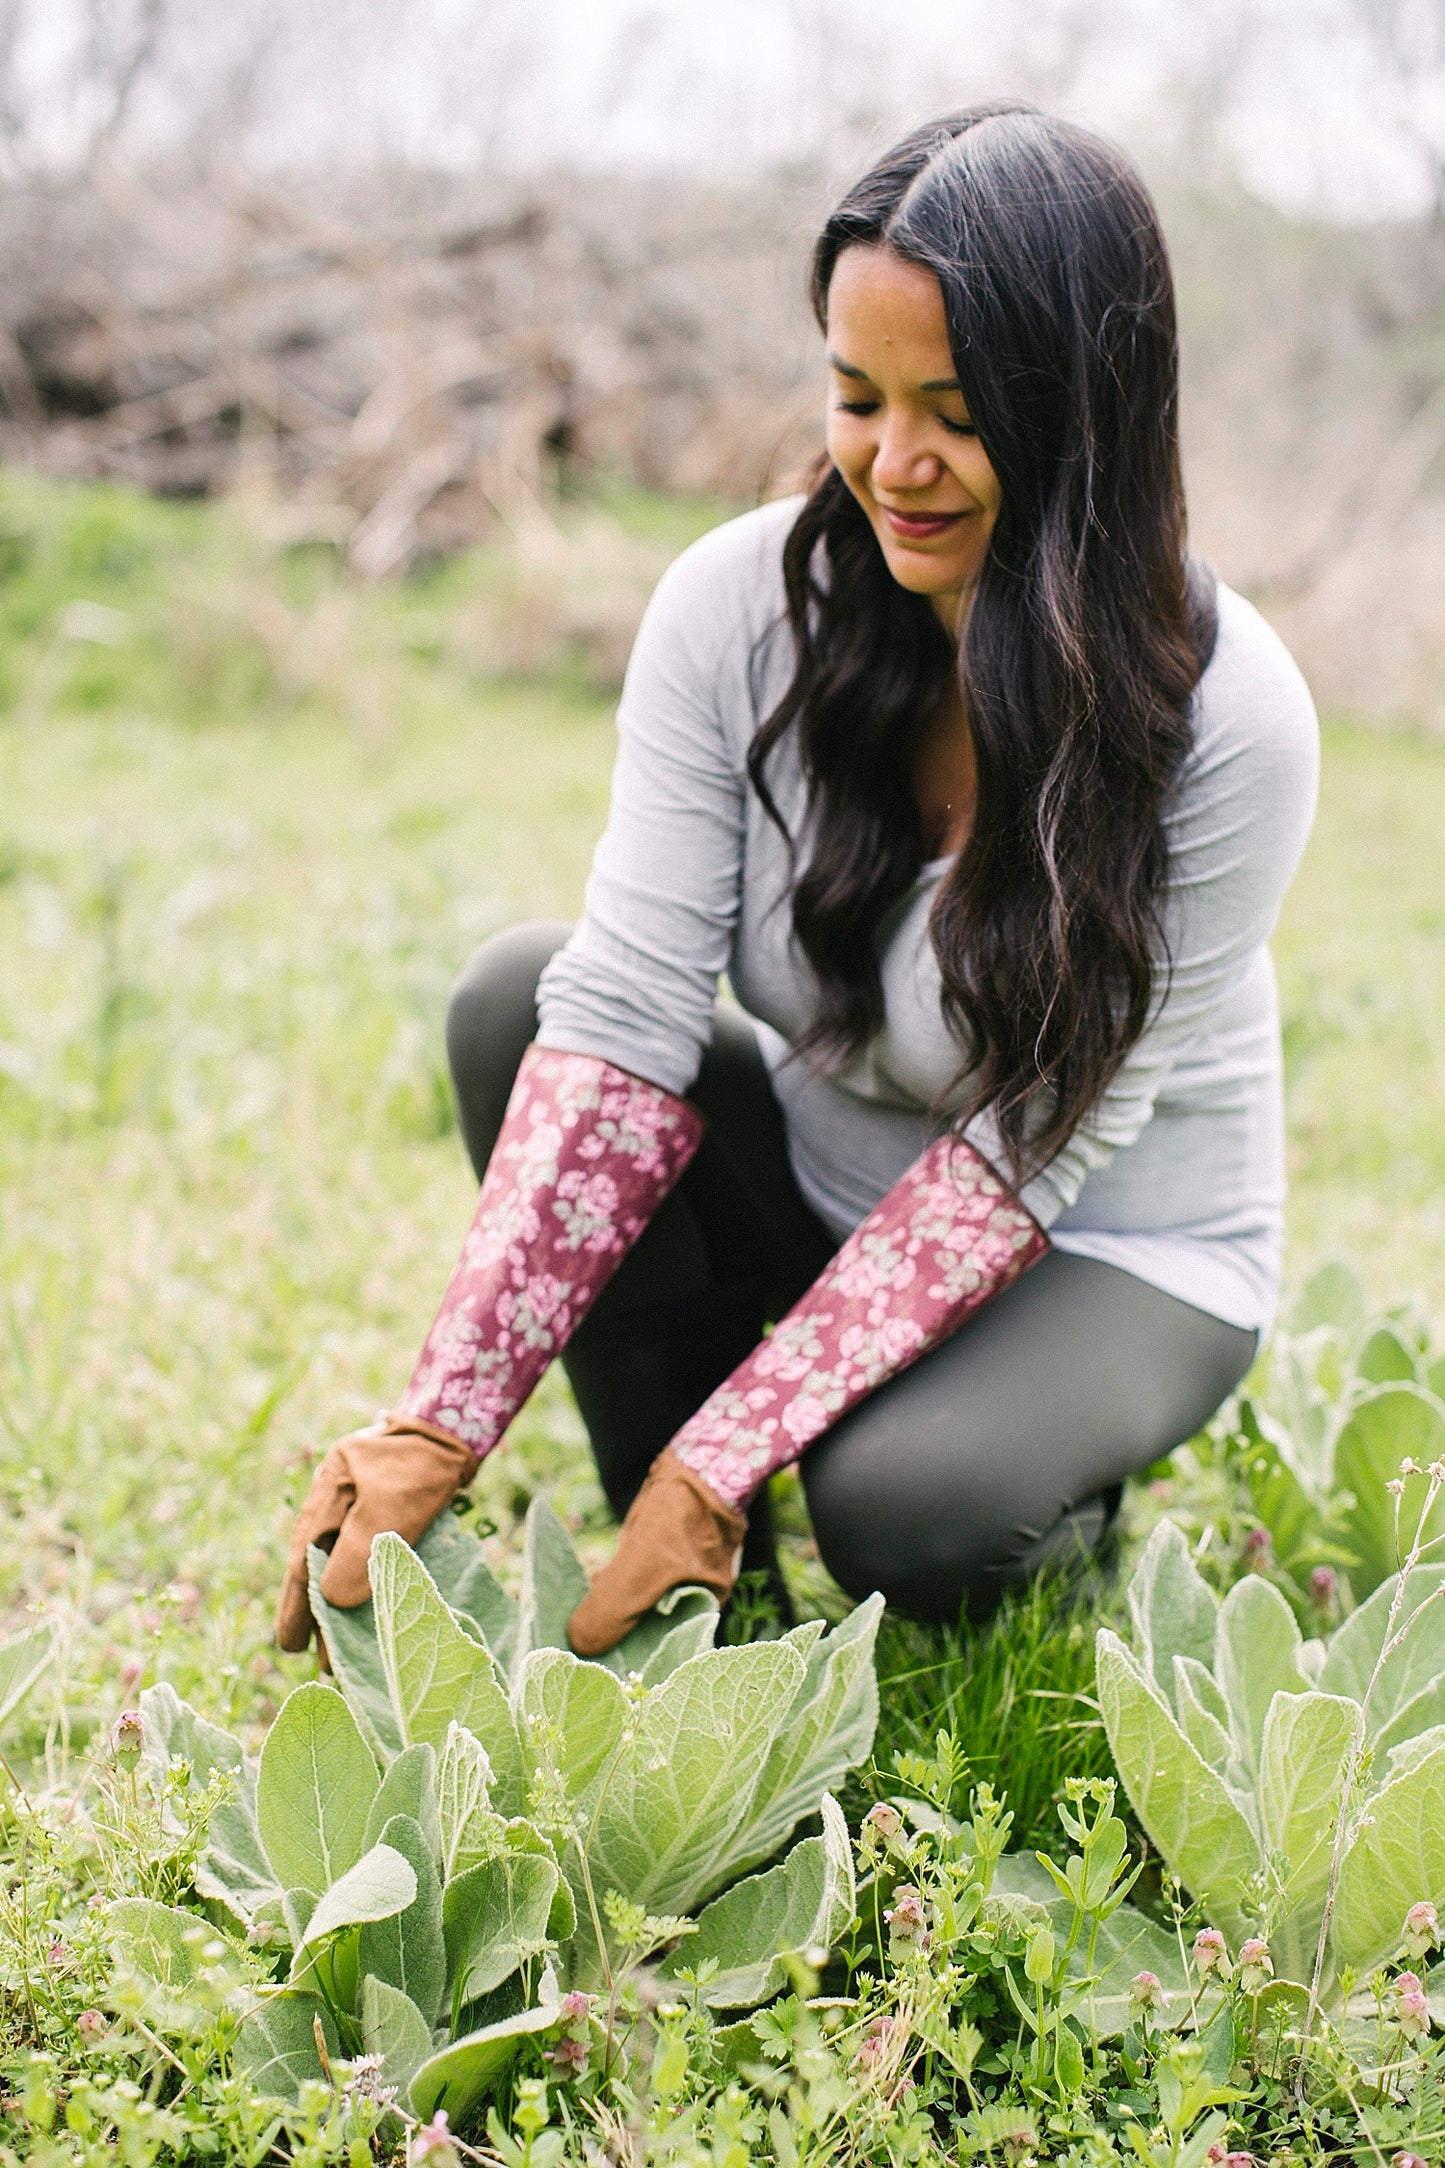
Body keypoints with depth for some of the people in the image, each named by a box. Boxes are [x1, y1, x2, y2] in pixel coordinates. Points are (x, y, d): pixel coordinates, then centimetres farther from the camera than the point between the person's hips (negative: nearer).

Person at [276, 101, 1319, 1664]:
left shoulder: (1226, 719, -25)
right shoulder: (739, 606, -15)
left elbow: (1027, 1146, -24)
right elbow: (629, 1011, -21)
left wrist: (717, 1467, -29)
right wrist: (443, 1422, -31)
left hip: (1115, 1258, -4)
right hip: (817, 1185, 4)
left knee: (902, 1505, -34)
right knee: (516, 992, -20)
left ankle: (1055, 1480, 6)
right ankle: (696, 1592, -8)